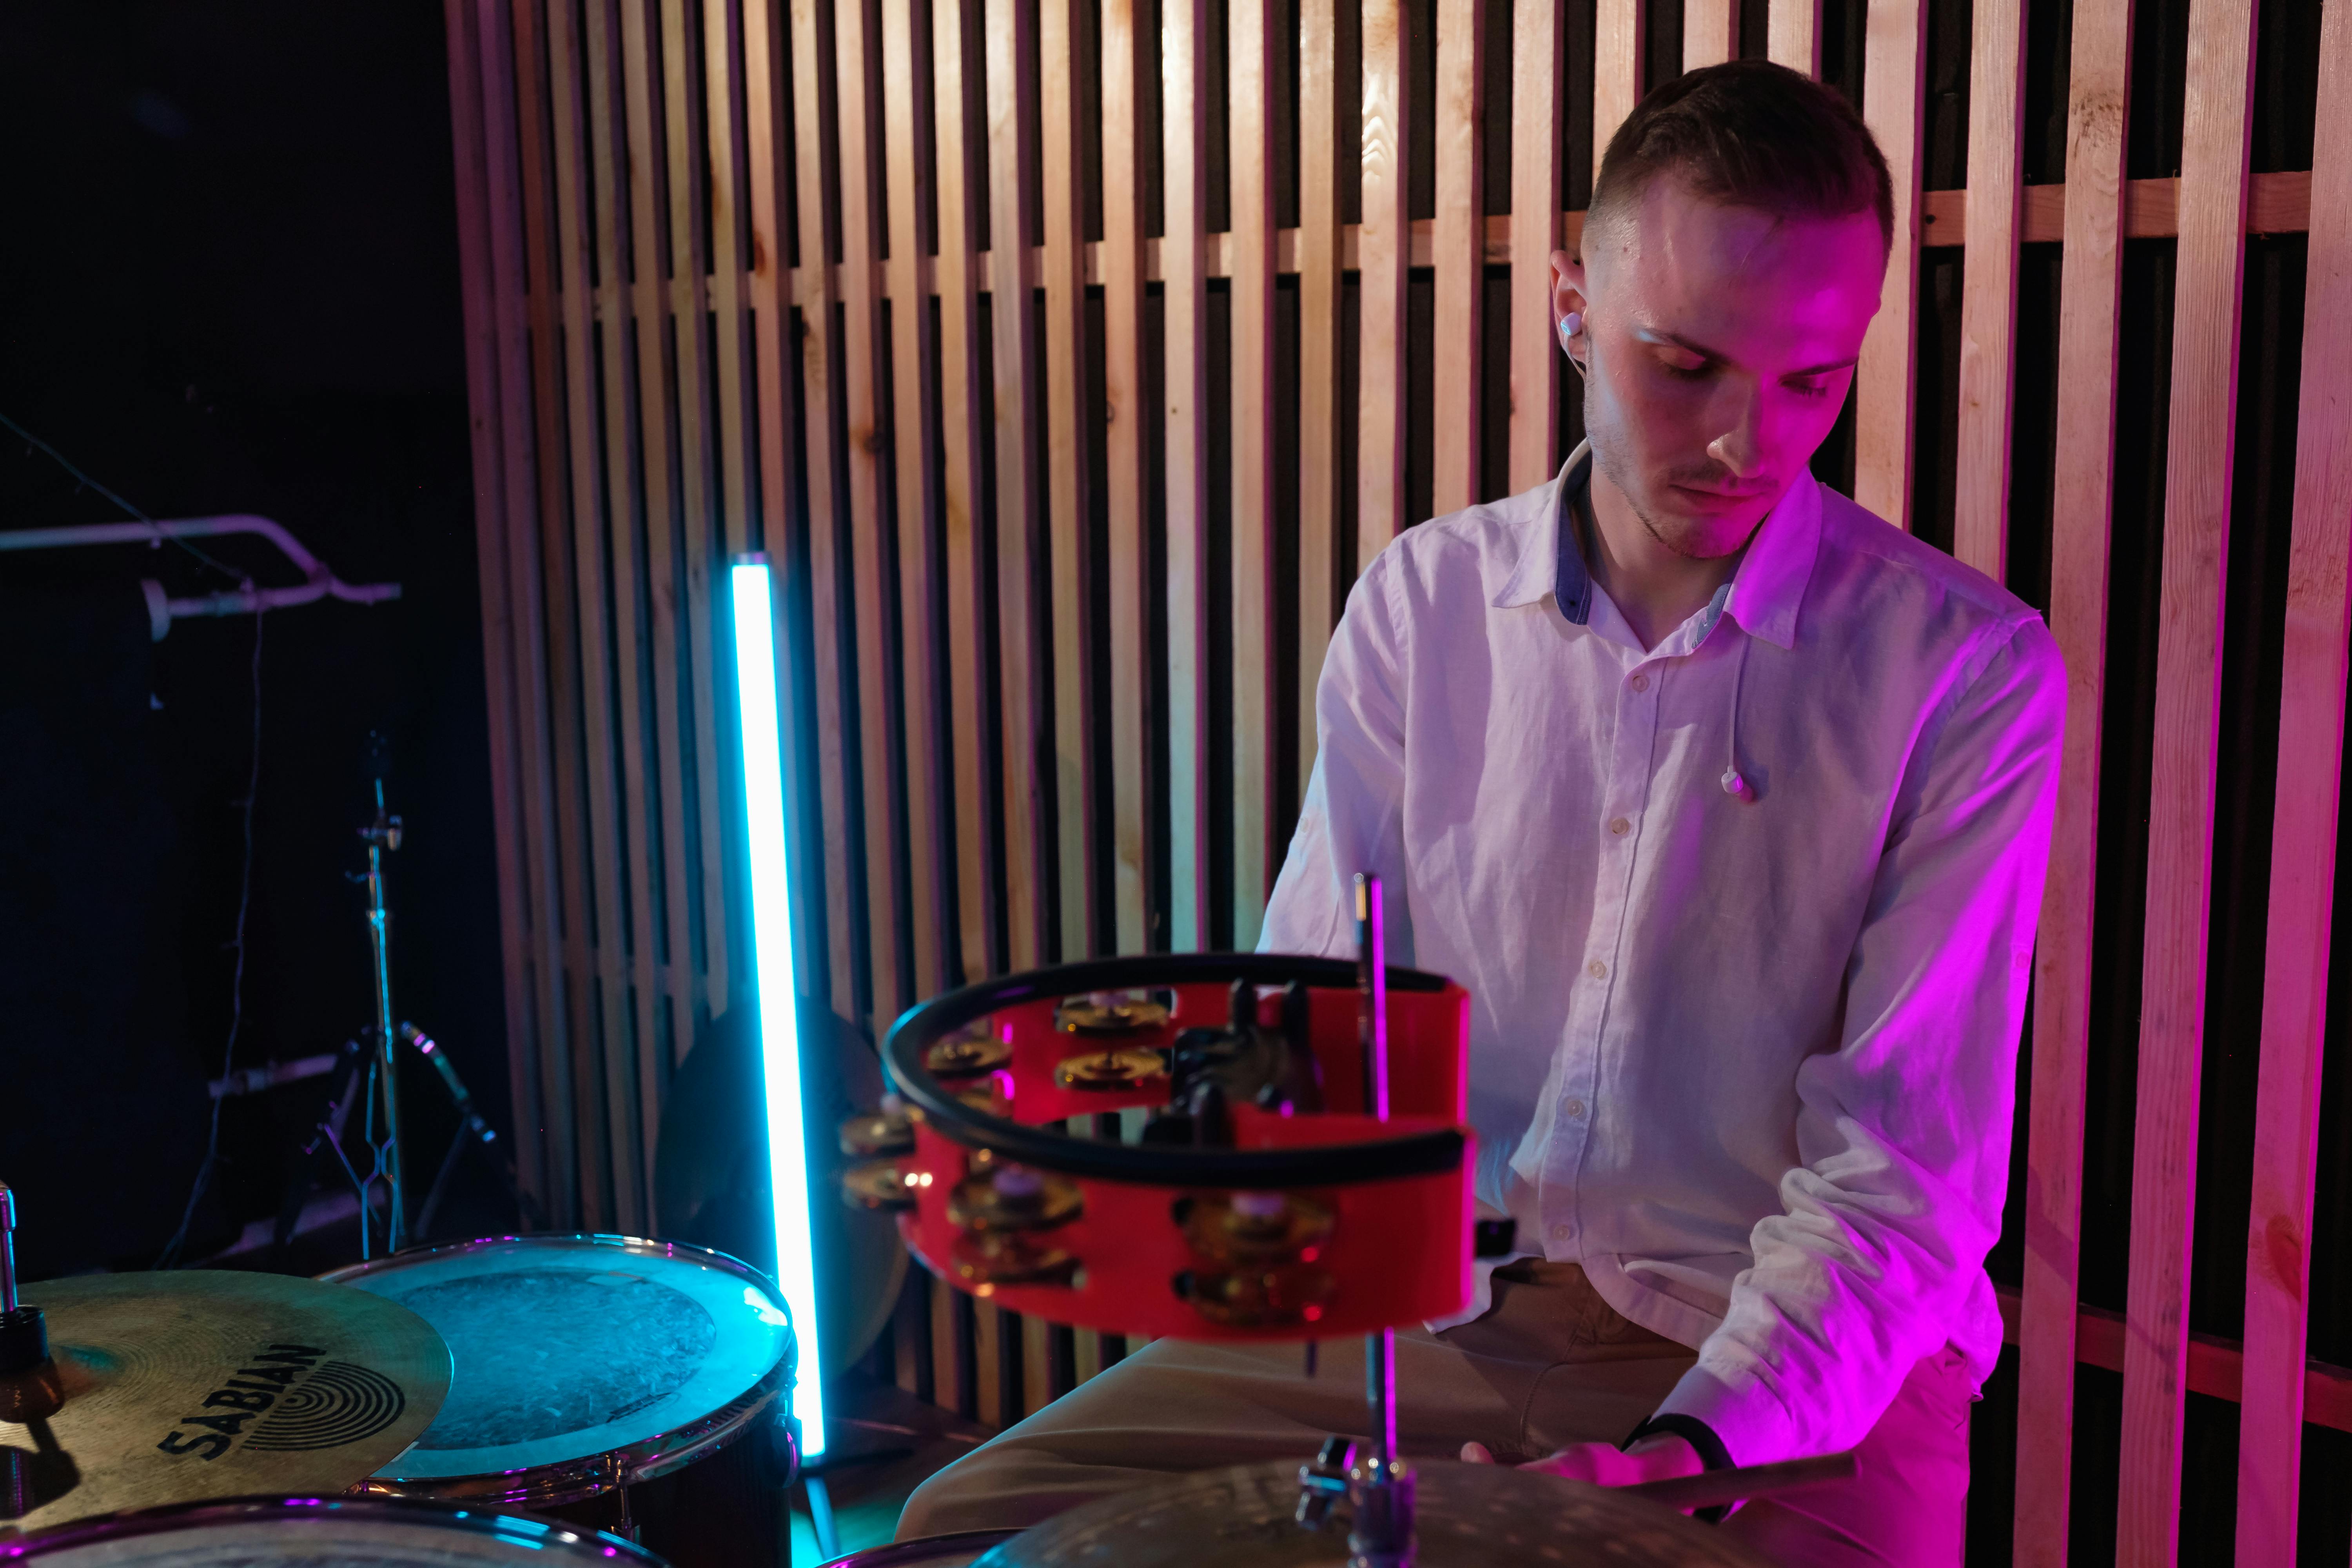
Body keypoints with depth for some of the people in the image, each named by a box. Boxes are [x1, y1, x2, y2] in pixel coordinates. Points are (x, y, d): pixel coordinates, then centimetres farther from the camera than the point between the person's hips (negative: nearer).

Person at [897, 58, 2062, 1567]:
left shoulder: (1968, 669, -9)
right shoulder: (1424, 600, 2)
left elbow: (1906, 1165, -11)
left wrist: (1700, 1441, -23)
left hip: (1796, 1359, -2)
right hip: (1428, 1306, 3)